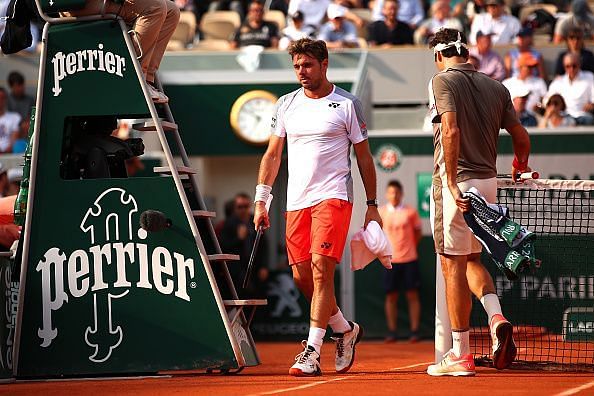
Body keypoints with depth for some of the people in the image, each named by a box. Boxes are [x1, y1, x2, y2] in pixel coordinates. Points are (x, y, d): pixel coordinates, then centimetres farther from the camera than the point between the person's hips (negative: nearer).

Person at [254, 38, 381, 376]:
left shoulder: (347, 104, 1)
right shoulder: (286, 105, 12)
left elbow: (364, 157, 5)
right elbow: (273, 154, 15)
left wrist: (372, 206, 2)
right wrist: (261, 200, 7)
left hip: (334, 196, -5)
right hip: (296, 202, 5)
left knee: (321, 268, -16)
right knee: (302, 276, 3)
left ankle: (312, 353, -18)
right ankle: (345, 329, 27)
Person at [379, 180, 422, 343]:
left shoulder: (410, 212, 0)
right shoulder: (381, 213, 3)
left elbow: (418, 233, 11)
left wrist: (409, 248, 10)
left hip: (409, 259, -1)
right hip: (390, 260, 1)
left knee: (412, 295, -1)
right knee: (391, 297, 2)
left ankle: (414, 331, 2)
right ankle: (392, 332, 6)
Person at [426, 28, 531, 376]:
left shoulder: (443, 81, -6)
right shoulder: (496, 88, 10)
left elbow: (451, 130, -20)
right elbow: (522, 138, 12)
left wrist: (452, 184, -22)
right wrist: (521, 165, 33)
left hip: (456, 182, -6)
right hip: (488, 181, 6)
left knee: (453, 266, 0)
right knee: (472, 260, 22)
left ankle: (461, 354, 1)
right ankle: (497, 317, -4)